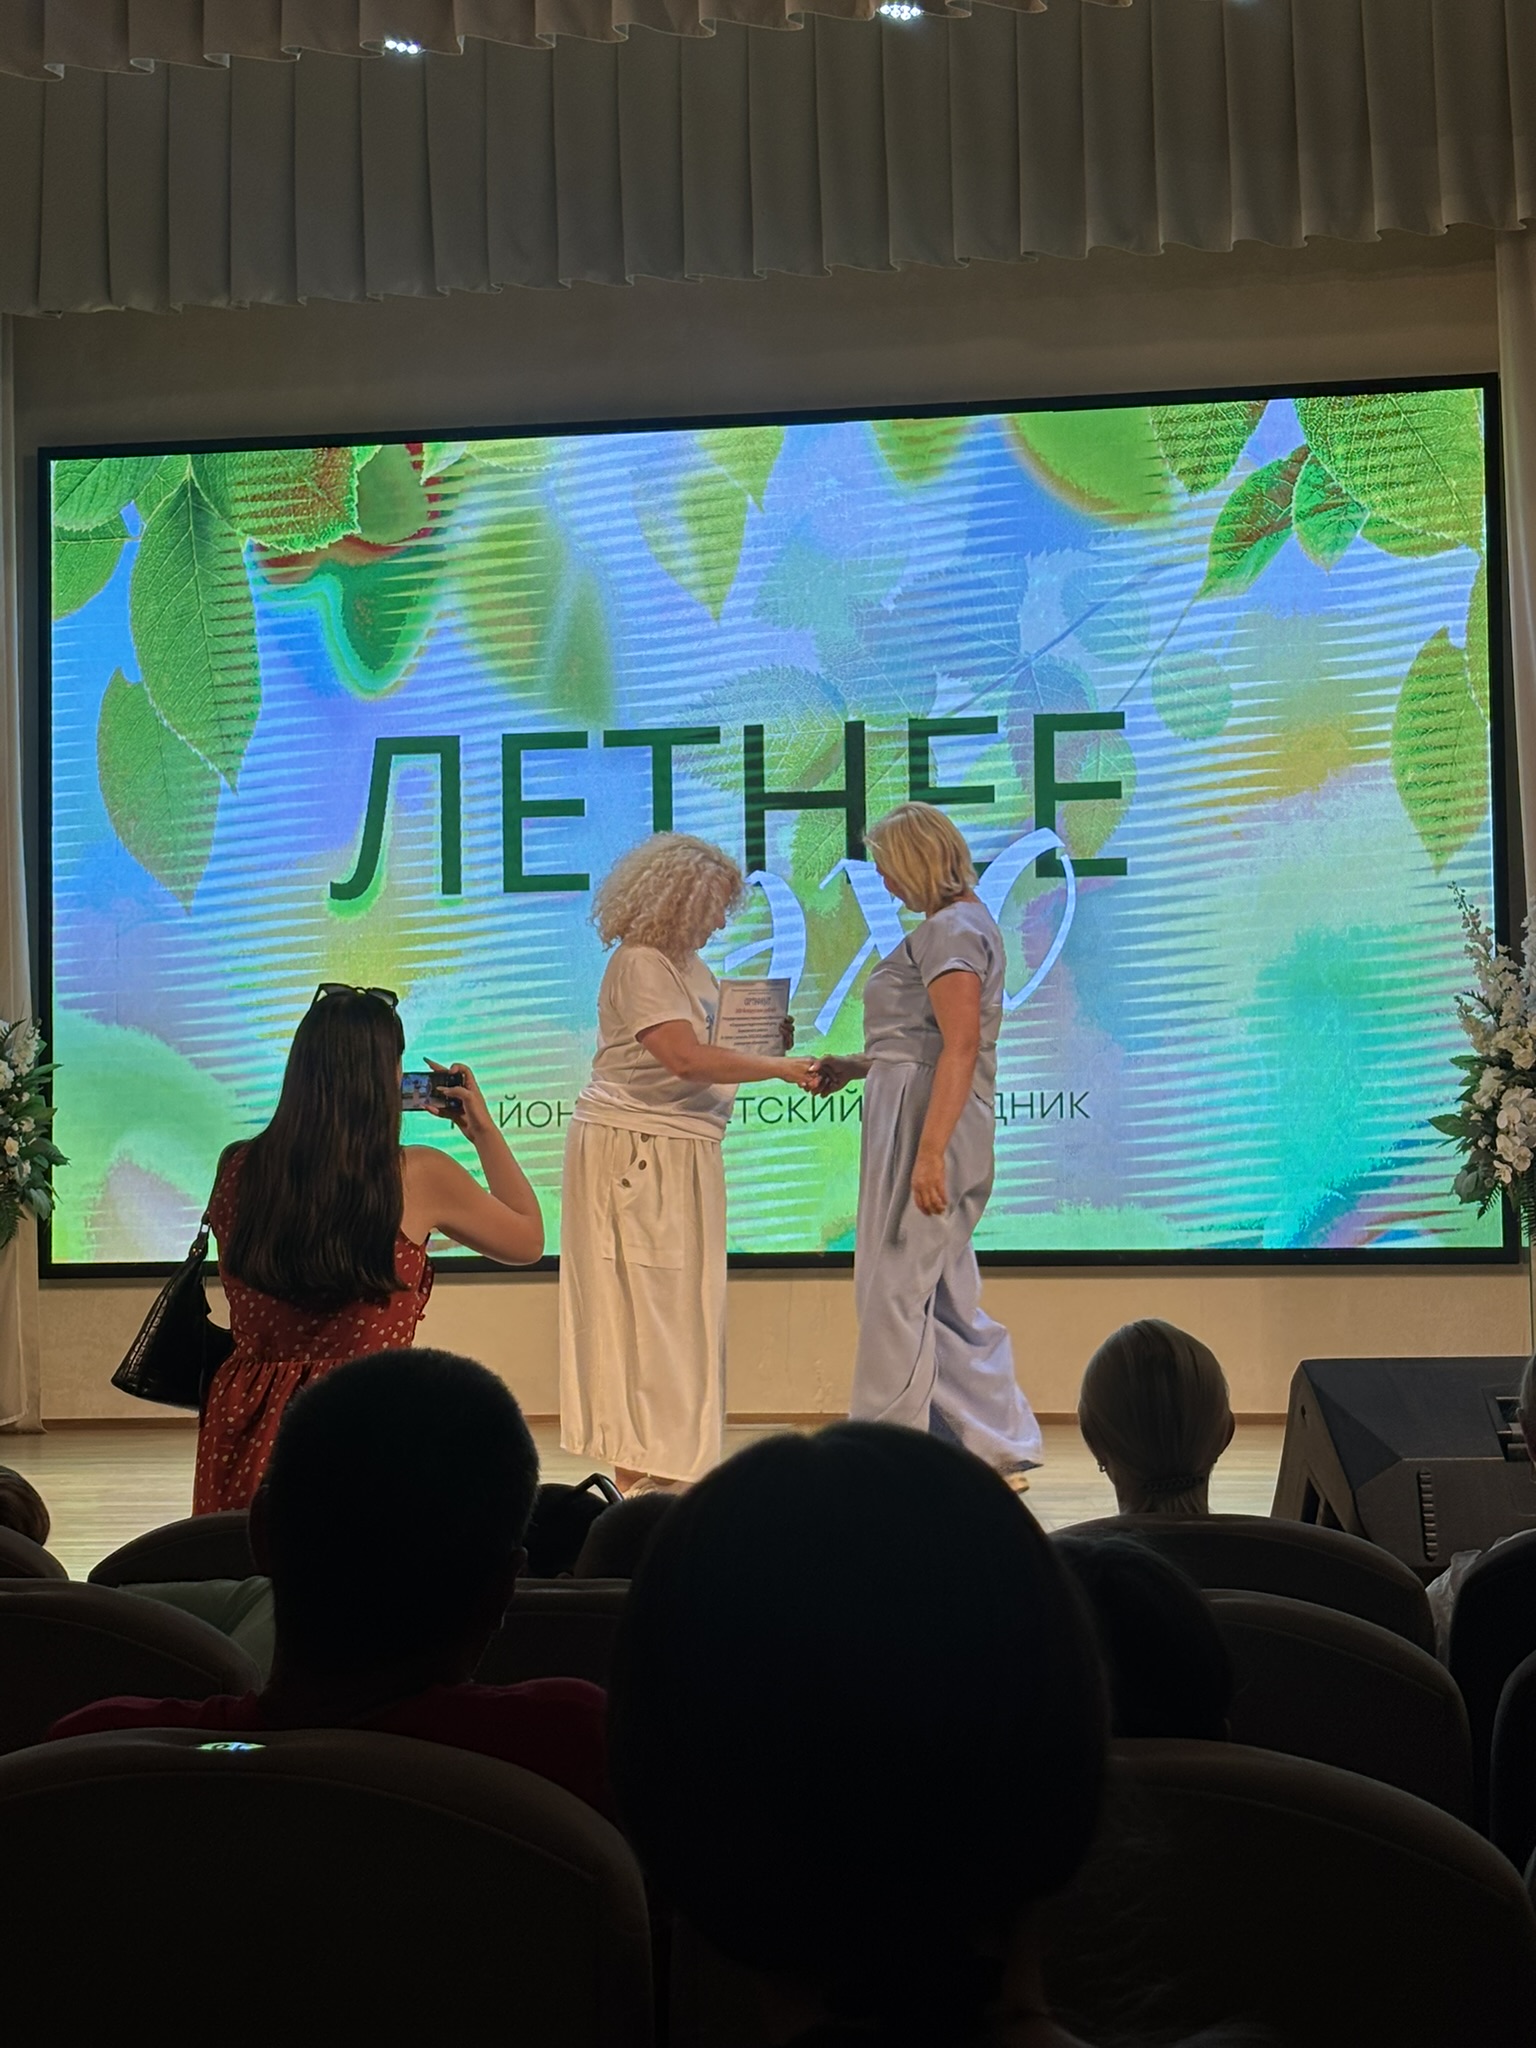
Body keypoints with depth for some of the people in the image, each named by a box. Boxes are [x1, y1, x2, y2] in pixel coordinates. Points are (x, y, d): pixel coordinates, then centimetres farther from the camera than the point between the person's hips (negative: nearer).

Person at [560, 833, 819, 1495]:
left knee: (679, 1307, 11)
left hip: (681, 1154, 10)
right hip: (632, 1149, -10)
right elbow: (686, 1057, -24)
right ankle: (635, 1471, -3)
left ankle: (661, 1460, 17)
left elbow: (712, 1048, 21)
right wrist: (780, 1068, -22)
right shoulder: (640, 964, -14)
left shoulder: (687, 962, 16)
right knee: (639, 1307, -7)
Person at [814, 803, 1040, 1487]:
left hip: (927, 1121, -10)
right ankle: (1000, 1453, 15)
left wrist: (930, 1153, -26)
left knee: (894, 1291, -4)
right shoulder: (958, 924, 20)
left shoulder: (952, 929, -12)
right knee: (946, 1296, 12)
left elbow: (960, 1047, -21)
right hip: (914, 1121, 10)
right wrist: (856, 1067, 19)